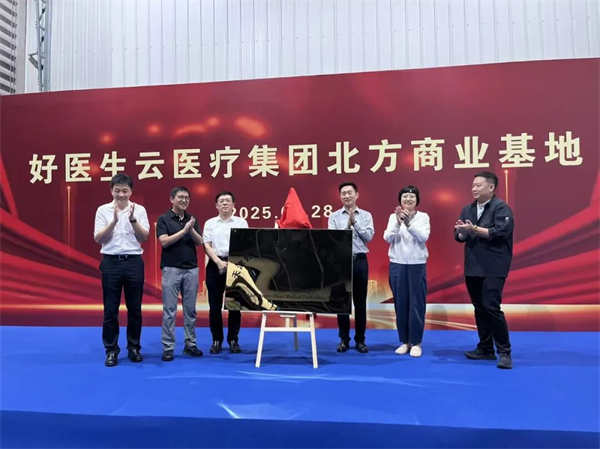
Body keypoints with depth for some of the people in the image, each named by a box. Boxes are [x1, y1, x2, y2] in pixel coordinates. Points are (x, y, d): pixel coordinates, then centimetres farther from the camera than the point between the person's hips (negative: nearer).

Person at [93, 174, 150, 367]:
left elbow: (144, 237, -3)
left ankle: (134, 347, 20)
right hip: (111, 262, 0)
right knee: (110, 309, 4)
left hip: (133, 262, 1)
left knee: (134, 308, 7)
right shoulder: (103, 210, 3)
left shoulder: (139, 209, 3)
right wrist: (114, 221, -17)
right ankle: (111, 350, 15)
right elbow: (98, 239, -4)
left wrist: (133, 220, -18)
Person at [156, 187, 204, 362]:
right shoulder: (163, 219, -2)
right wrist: (183, 230, -19)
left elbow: (199, 242, 1)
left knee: (190, 309, 9)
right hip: (171, 269, -4)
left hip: (192, 269, 4)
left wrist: (191, 229, -16)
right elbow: (164, 241, -14)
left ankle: (190, 344, 18)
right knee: (169, 310, -1)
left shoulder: (192, 219, 10)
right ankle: (168, 347, 7)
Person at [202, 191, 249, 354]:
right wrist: (219, 262, -13)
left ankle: (233, 339, 15)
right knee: (215, 305, 3)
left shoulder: (241, 222, 7)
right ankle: (217, 340, 15)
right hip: (215, 265, 1)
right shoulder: (210, 223, 9)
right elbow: (206, 245, 1)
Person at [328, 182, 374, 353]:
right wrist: (347, 225, -14)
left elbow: (369, 237, -6)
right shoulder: (334, 216, 4)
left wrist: (355, 222, -10)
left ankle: (360, 340, 18)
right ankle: (344, 339, 17)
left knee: (360, 302, 6)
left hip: (360, 261, 0)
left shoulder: (366, 215, 5)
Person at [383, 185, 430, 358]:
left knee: (417, 303, 0)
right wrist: (398, 222, -23)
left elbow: (424, 237, -13)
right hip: (397, 264, 2)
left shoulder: (423, 217, 1)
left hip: (417, 265, -1)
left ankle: (416, 342, 10)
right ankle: (404, 341, 17)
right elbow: (387, 238, -7)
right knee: (400, 303, 6)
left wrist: (408, 223, -26)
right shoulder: (393, 217, 4)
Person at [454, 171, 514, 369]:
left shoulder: (501, 208, -7)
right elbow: (460, 237, 10)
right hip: (472, 267, 6)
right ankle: (485, 349, 23)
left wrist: (474, 229, -22)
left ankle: (504, 352, 3)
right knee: (479, 308, 12)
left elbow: (500, 232, -19)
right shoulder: (467, 210, 12)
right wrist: (461, 232, -13)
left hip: (493, 268, -6)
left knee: (491, 307, -11)